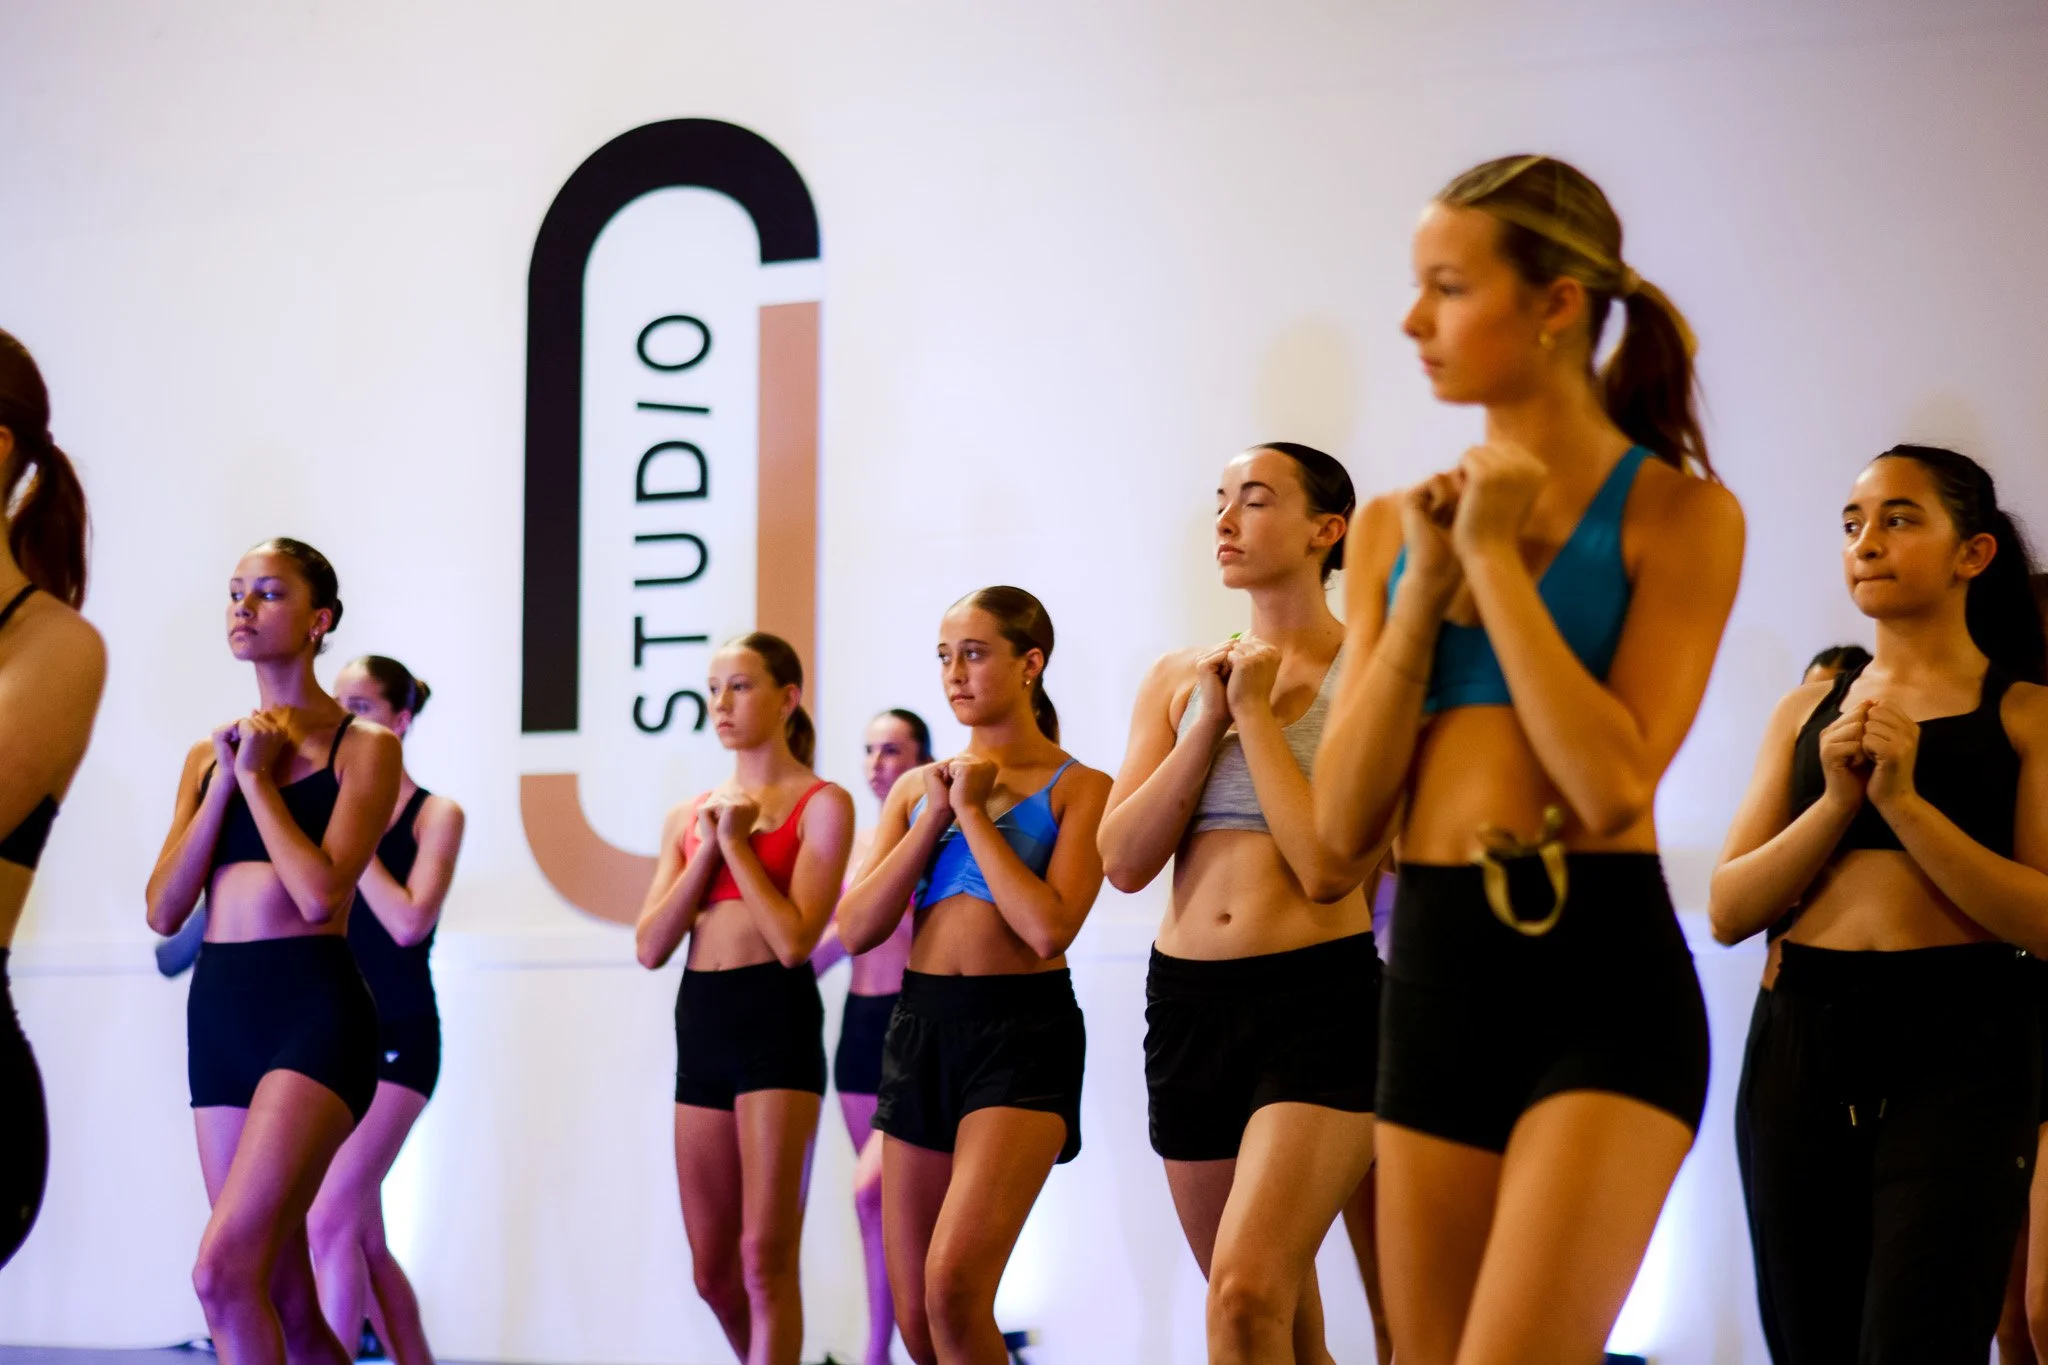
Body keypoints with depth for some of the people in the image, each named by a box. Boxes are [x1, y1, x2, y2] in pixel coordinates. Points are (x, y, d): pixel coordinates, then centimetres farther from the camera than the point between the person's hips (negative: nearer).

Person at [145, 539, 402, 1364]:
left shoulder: (364, 746, -1)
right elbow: (164, 910, 5)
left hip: (314, 1011, -6)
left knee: (225, 1270, -21)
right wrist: (224, 779, -1)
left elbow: (322, 892, -15)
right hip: (218, 1011, 6)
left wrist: (257, 776, -5)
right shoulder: (208, 755, 15)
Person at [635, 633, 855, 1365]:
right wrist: (707, 848, -4)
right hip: (699, 1022, 6)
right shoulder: (688, 816, 14)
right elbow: (651, 947, 4)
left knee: (765, 1257, -11)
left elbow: (794, 939, -14)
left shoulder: (821, 803, -2)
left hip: (777, 1019, -6)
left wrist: (737, 843, -7)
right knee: (713, 1271, 11)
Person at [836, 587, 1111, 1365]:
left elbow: (1049, 928, -16)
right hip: (921, 1027, 6)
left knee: (952, 1288, -23)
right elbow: (858, 927, 3)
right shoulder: (917, 786, 12)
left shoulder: (1077, 789, -2)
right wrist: (935, 816, -4)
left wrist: (973, 812, -9)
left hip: (1022, 1033, -5)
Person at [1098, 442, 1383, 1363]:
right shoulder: (1178, 679, 10)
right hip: (1186, 1000, 6)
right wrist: (1209, 721, -6)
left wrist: (1255, 711, -9)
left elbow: (1328, 867, -15)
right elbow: (1125, 862, 1)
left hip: (1318, 1001, -6)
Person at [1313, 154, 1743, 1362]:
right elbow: (1345, 822, 4)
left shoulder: (1679, 512, -3)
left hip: (1602, 984, -5)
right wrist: (1423, 583, -4)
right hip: (1434, 976, 6)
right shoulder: (1399, 523, 10)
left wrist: (1496, 557, -10)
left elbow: (1614, 784, -16)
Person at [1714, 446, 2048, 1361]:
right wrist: (1836, 800, -8)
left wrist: (1902, 799, -15)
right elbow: (1729, 911, 6)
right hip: (1798, 1044, 4)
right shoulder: (1809, 712, 14)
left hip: (1956, 1052, -4)